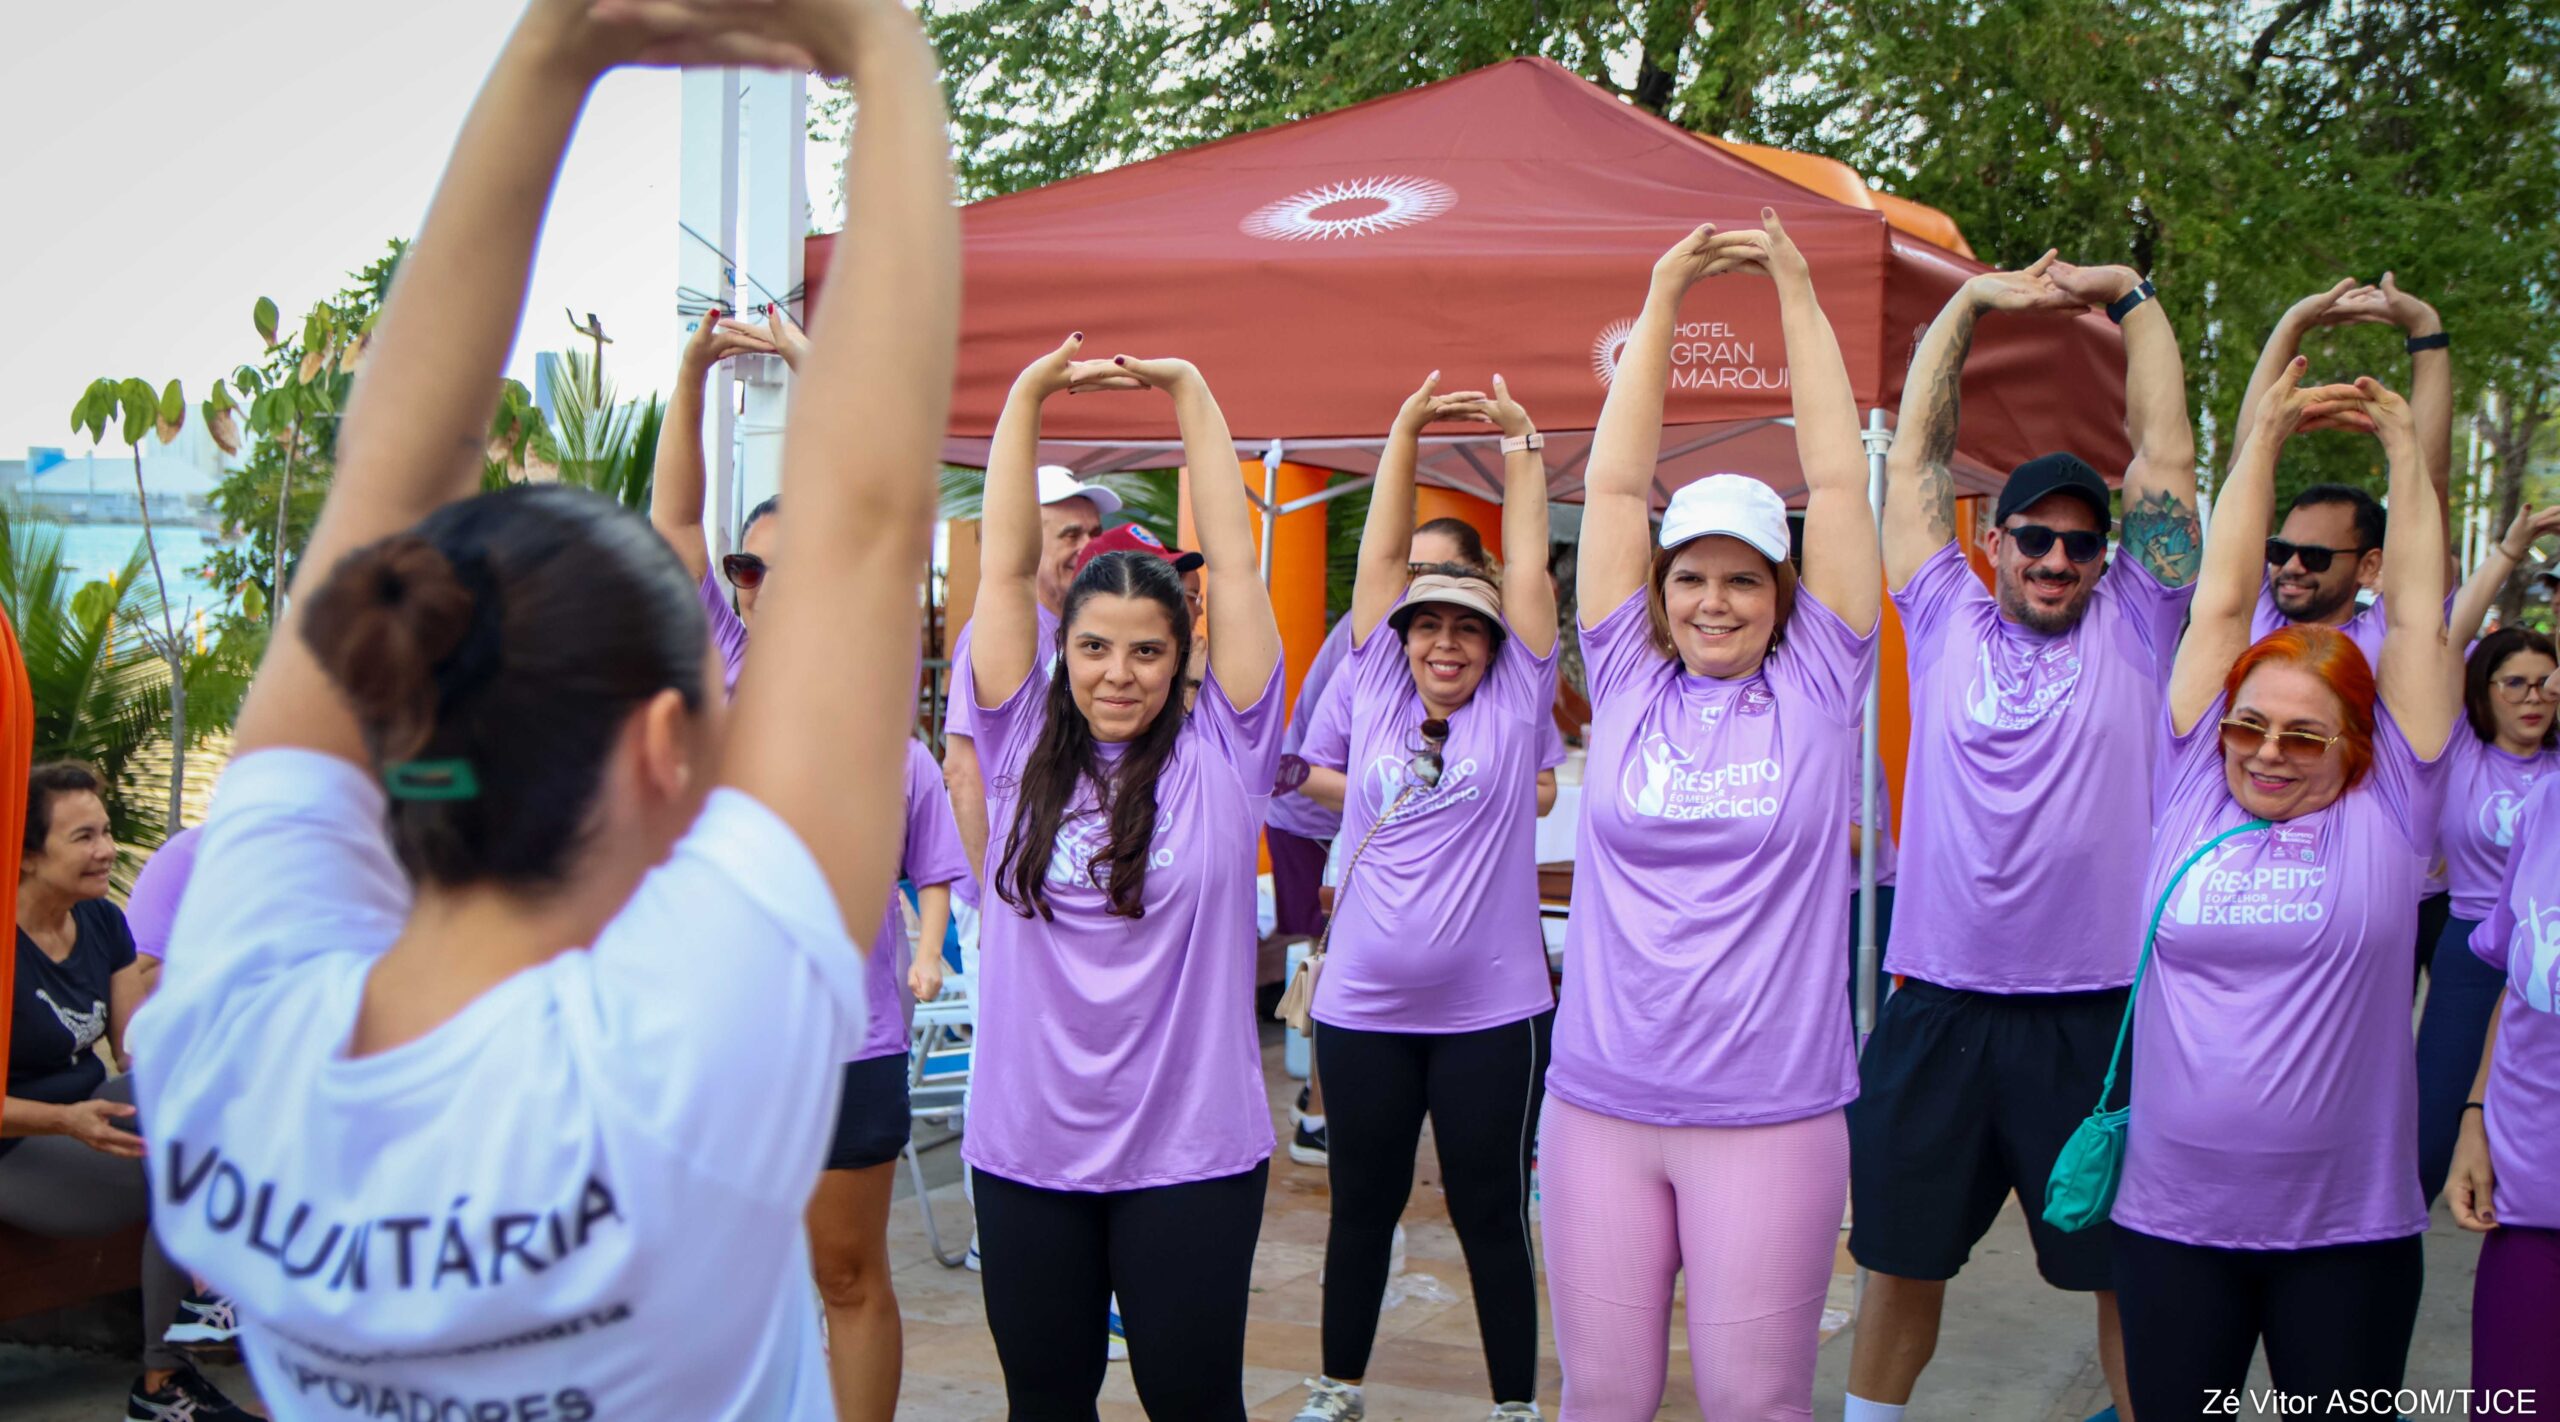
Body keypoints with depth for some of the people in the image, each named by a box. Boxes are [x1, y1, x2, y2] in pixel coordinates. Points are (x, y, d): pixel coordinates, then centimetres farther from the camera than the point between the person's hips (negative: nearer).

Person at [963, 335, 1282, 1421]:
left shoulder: (1219, 758, -2)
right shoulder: (1025, 752, 3)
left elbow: (1231, 560, -4)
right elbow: (1007, 568, 0)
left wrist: (1190, 394, -2)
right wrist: (1025, 397, -3)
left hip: (1189, 1152, -2)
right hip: (1025, 1150, 2)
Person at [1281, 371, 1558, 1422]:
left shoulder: (1513, 707, 0)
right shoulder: (1377, 693, 5)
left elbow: (1528, 568, -2)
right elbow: (1381, 556, 3)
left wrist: (1520, 441, -1)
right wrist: (1405, 433, -1)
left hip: (1491, 1010, -2)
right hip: (1364, 1005, 2)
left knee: (1491, 1213, 7)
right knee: (1363, 1203, 15)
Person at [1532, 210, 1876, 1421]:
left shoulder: (1815, 691, 1)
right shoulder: (1627, 685, 5)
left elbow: (1837, 478, -1)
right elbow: (1616, 483, 3)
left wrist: (1798, 296, 2)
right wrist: (1662, 302, 2)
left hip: (1771, 1118, -2)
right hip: (1599, 1106, 2)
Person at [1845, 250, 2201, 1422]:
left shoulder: (2131, 629, 4)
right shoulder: (1947, 621, 6)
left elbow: (2165, 455, 2)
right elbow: (1915, 457, 6)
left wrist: (2131, 297, 5)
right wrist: (1970, 303, 4)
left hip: (2096, 1013, -1)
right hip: (1940, 1005, 1)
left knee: (2128, 1266, 8)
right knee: (1901, 1253, 12)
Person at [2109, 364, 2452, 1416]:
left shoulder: (2386, 813, 0)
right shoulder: (2193, 798, 2)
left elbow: (2417, 615, 2)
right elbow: (2219, 606, 4)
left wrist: (2405, 448, 8)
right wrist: (2266, 436, 6)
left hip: (2347, 1230, -1)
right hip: (2170, 1218, 1)